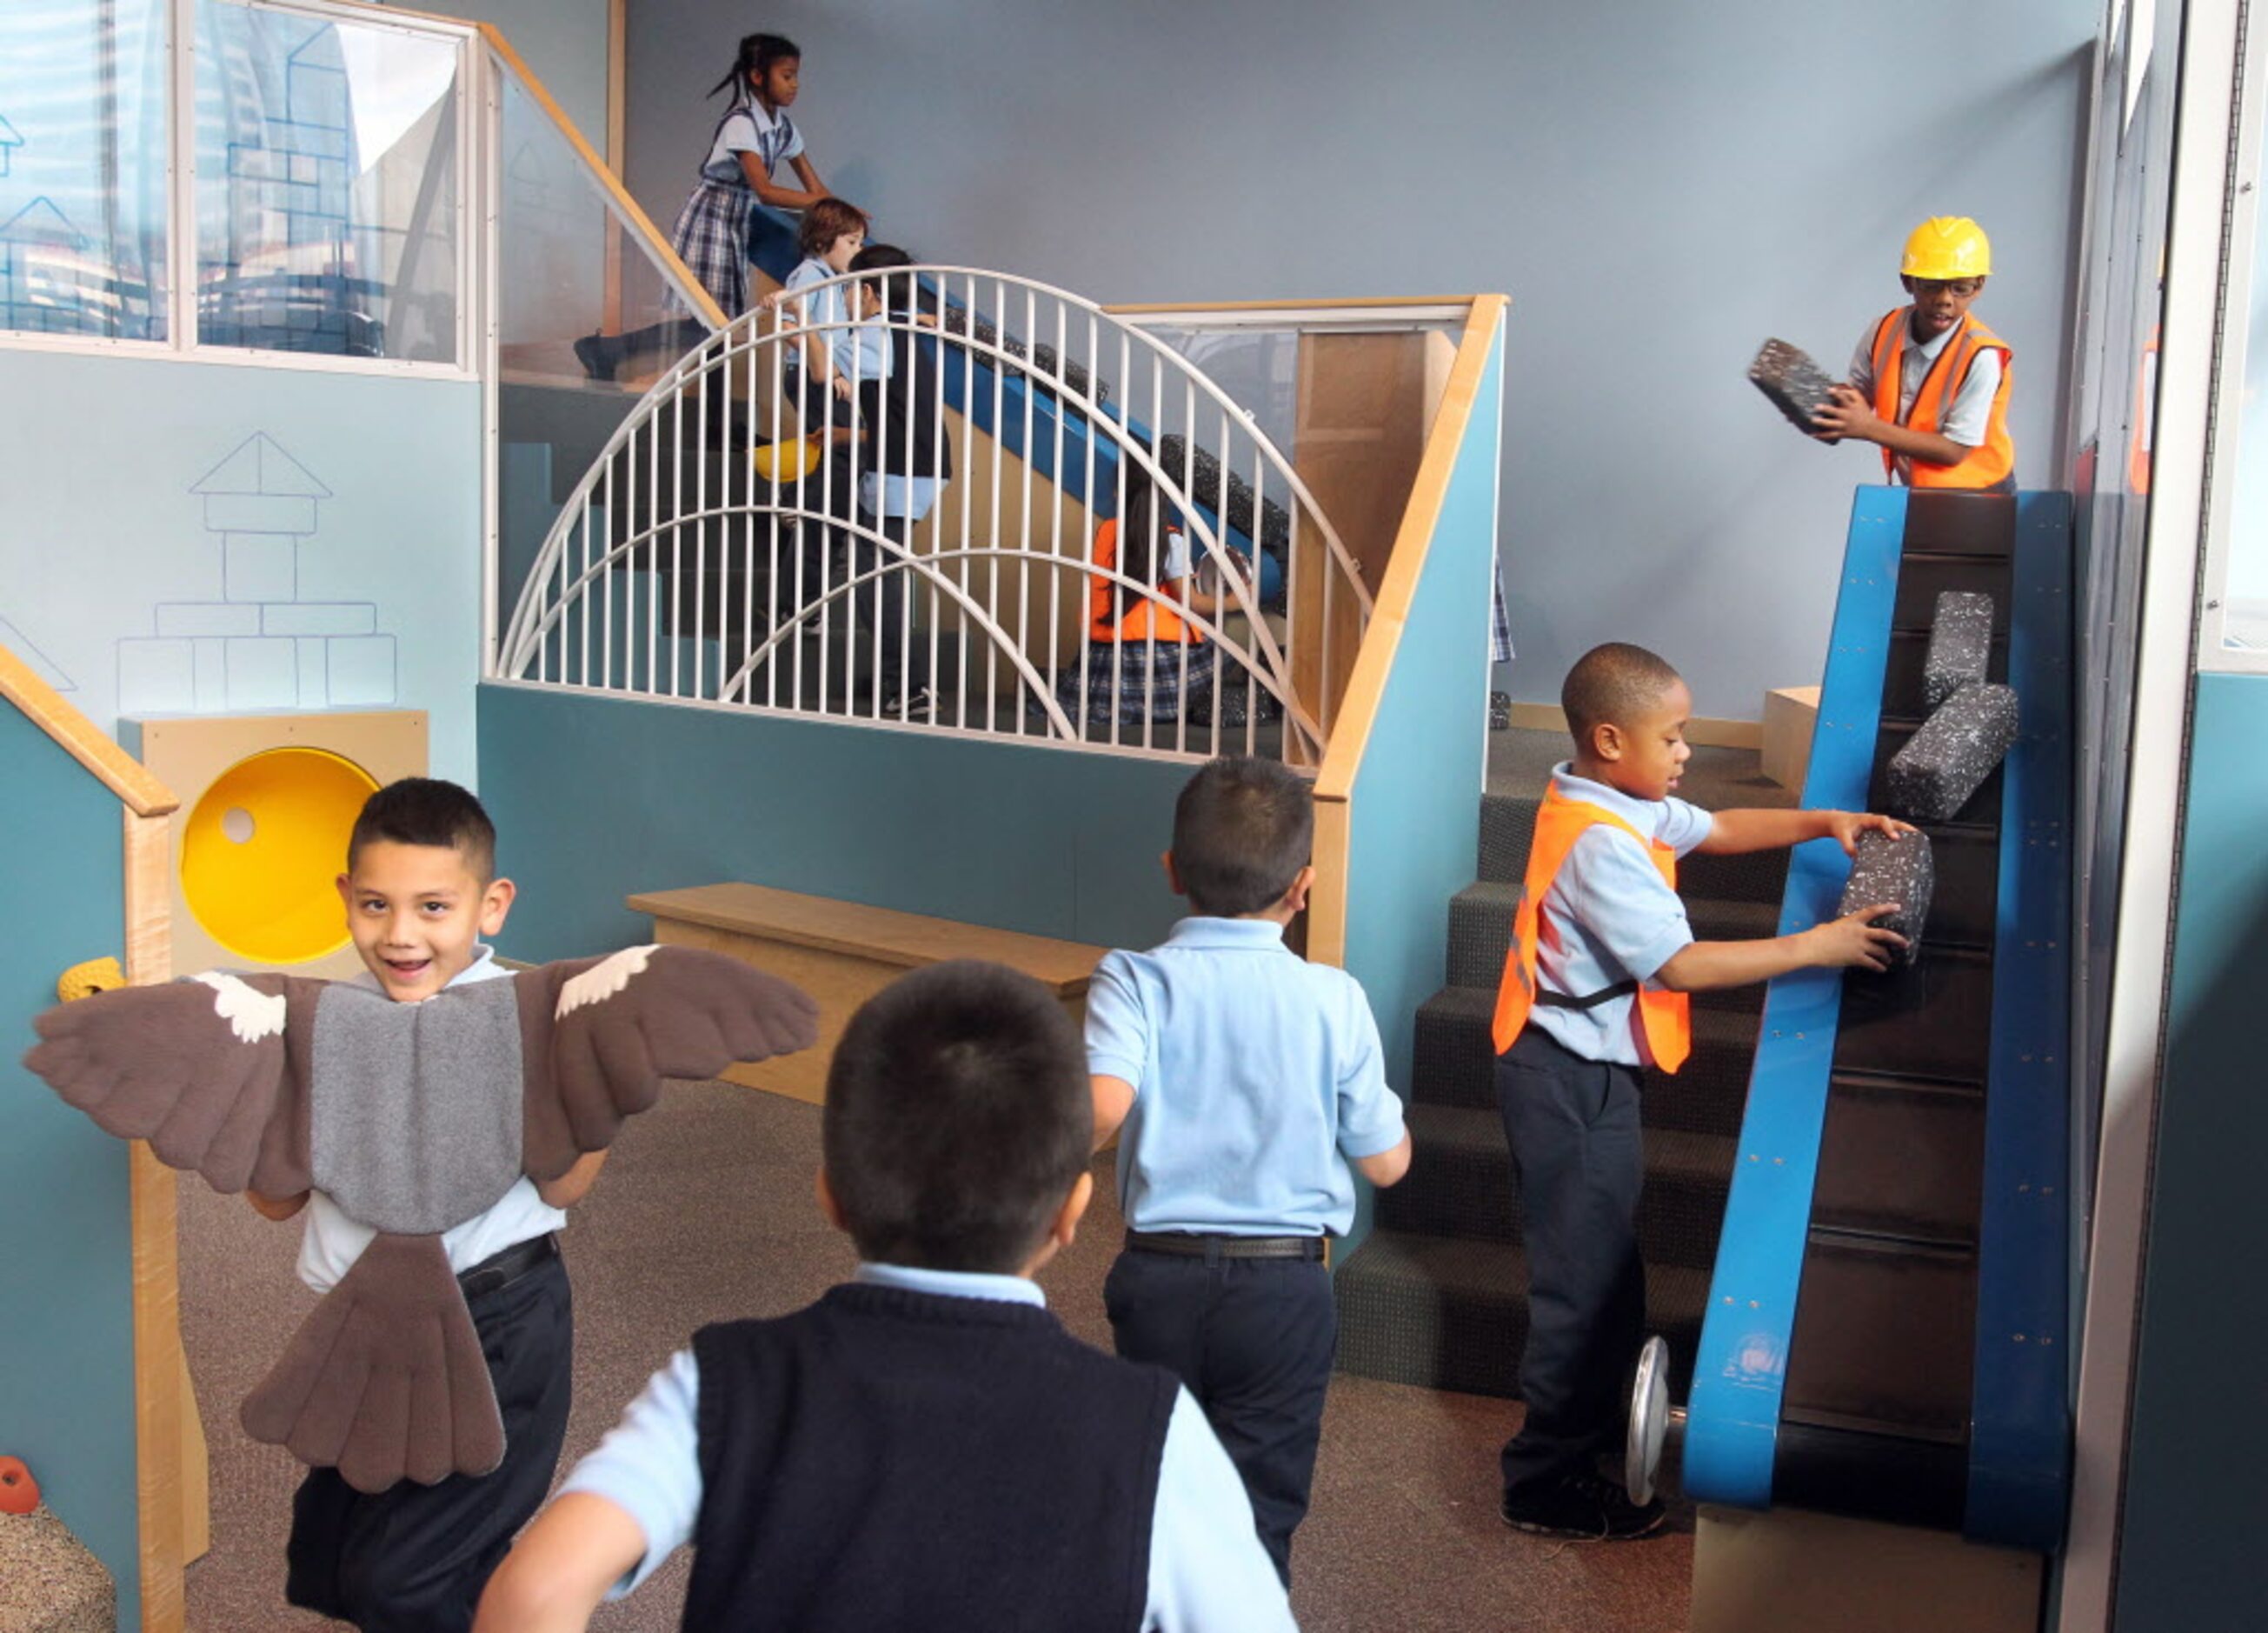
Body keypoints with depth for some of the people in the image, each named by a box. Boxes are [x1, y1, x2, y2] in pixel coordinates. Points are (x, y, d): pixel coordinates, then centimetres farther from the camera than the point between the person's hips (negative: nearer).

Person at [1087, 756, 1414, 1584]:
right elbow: (1386, 1162, -1)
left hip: (1159, 1276, 1)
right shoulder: (1333, 999, -8)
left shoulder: (1134, 981, -11)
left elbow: (1100, 1110, -28)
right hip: (1284, 1289, -1)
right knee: (1256, 1516, 10)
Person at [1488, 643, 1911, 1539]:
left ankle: (1588, 1419, 39)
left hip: (1590, 1070, 10)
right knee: (1587, 1274, -2)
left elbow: (1715, 830, 20)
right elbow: (1681, 965, -27)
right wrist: (1814, 946, -22)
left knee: (1603, 1261, 22)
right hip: (1569, 1083, -10)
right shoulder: (1600, 843, -25)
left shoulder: (1625, 803, 6)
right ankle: (1547, 1483, 10)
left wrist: (1823, 822, 8)